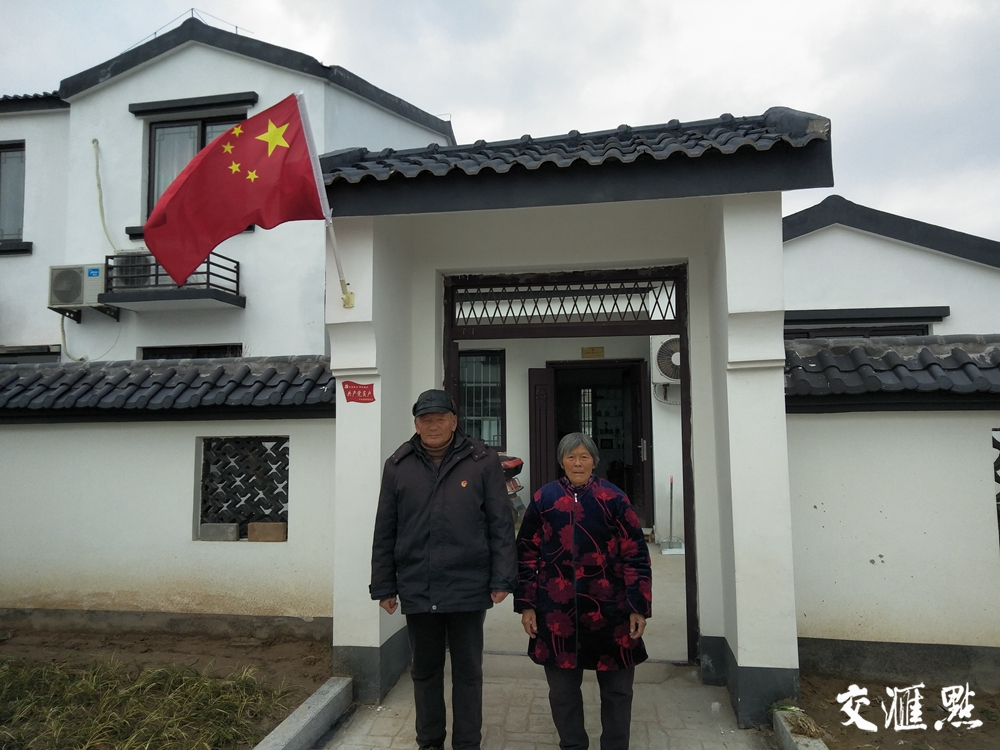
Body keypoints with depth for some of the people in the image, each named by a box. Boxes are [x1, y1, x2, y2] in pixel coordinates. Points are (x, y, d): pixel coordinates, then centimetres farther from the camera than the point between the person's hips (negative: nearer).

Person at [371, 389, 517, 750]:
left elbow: (501, 525, -4)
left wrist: (502, 579, -7)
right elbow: (384, 532, 6)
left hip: (468, 589, -2)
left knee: (467, 672, 11)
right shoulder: (398, 466, 3)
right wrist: (384, 586, 5)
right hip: (417, 590, 3)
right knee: (425, 670, 17)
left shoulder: (482, 461, -4)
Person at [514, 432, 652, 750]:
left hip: (609, 611, -1)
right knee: (562, 688, 14)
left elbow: (635, 556, -1)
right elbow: (527, 555, 5)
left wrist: (639, 608, -4)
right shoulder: (543, 499, 2)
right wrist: (526, 605, 2)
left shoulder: (614, 498, -1)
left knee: (617, 688, 12)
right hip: (557, 612, 1)